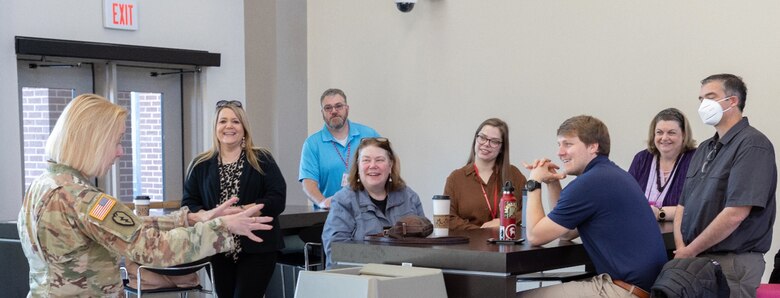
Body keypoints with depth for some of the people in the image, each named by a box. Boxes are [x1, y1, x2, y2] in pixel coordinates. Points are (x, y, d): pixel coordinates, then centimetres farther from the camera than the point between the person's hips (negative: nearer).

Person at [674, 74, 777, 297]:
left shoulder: (752, 145, -12)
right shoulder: (705, 149, 16)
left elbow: (735, 214, -21)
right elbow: (683, 205, 14)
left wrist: (689, 251, -14)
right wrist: (680, 248, -4)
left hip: (732, 263, -8)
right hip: (694, 260, 8)